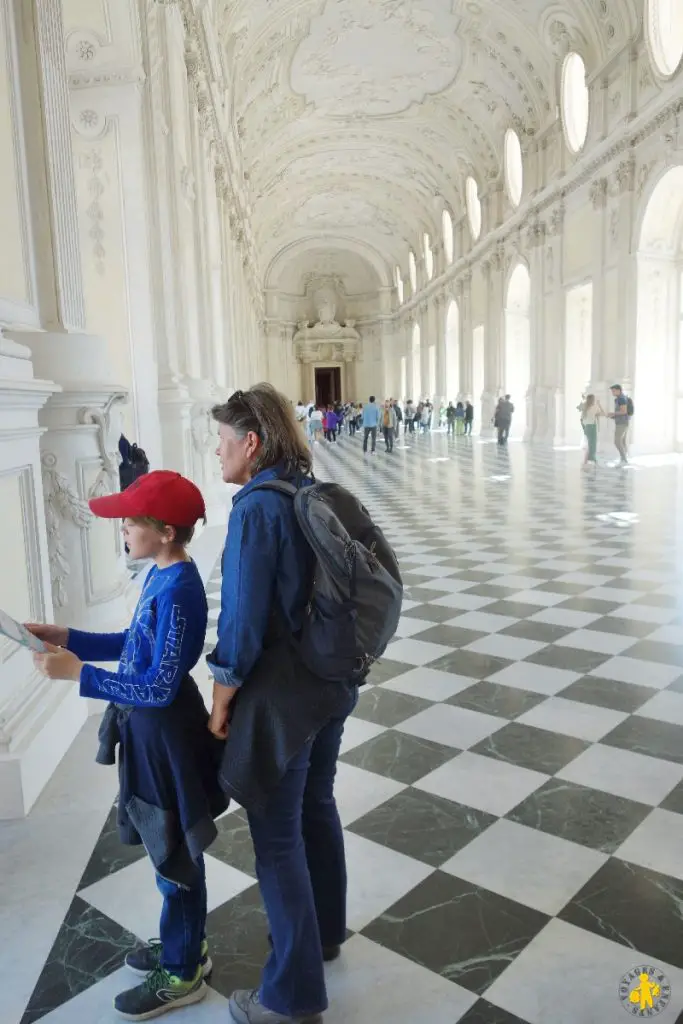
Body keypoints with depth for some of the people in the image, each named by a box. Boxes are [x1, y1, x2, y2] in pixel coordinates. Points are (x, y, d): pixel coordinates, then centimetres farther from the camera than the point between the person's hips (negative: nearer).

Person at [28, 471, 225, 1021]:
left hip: (166, 734, -9)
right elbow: (137, 644, 12)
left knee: (176, 858, 10)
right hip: (151, 729, 9)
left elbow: (159, 687, -26)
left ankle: (182, 975, 31)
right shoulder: (162, 576, 3)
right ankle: (186, 943, 45)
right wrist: (70, 638, 4)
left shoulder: (178, 592, -27)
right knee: (170, 852, 24)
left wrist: (78, 673, -24)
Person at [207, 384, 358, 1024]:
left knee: (277, 837, 7)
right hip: (331, 682, 8)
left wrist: (220, 705, -8)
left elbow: (243, 622, -20)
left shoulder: (256, 508, -21)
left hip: (279, 694, -8)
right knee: (316, 805, 24)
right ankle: (324, 932, 46)